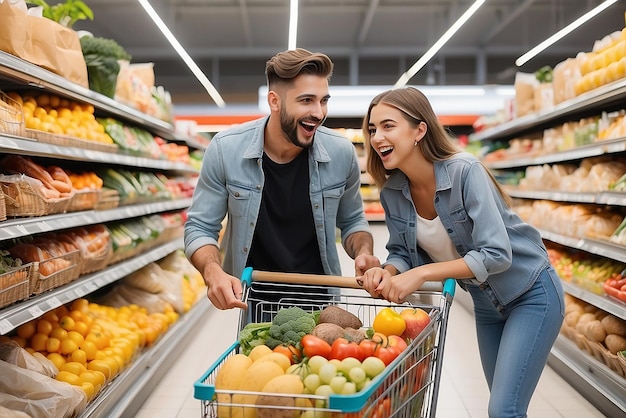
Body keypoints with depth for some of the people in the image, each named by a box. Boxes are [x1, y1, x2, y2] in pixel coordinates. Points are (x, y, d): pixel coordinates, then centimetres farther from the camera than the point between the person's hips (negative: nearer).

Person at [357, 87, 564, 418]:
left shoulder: (465, 171, -28)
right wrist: (387, 272, -23)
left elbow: (496, 254, -31)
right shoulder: (392, 192, -10)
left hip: (531, 294, -6)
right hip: (485, 302, 6)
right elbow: (402, 253, -1)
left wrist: (422, 273, -37)